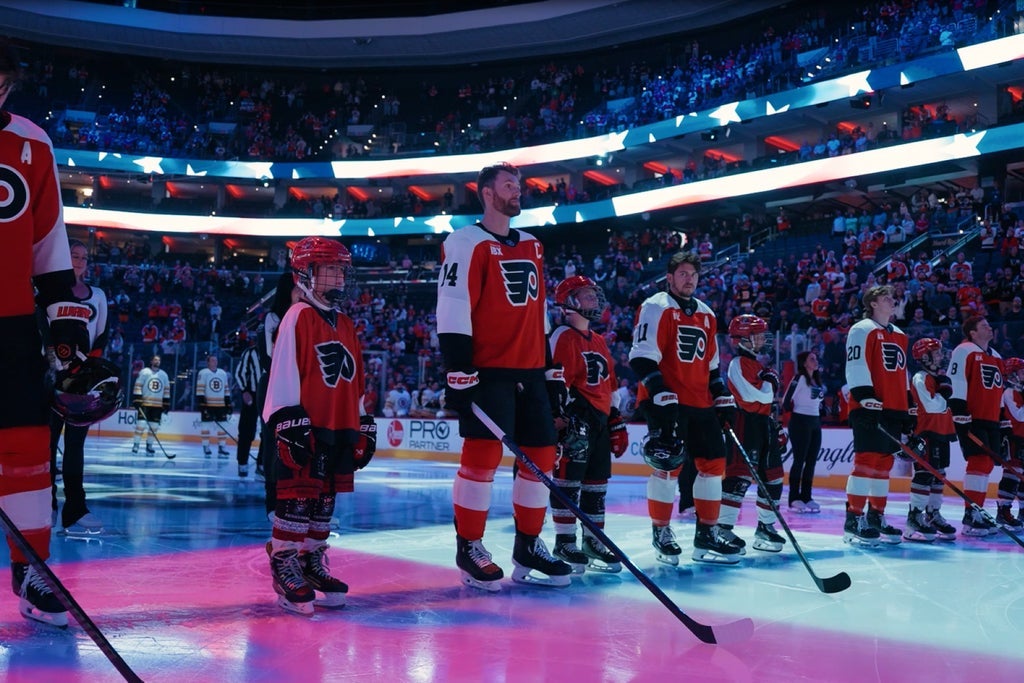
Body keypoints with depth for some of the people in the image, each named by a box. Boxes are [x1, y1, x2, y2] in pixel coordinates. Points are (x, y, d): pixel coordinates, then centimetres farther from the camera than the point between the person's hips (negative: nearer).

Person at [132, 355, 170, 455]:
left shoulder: (164, 375, 11)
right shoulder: (144, 372, 0)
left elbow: (166, 390, 14)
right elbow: (137, 386, -4)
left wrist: (167, 404, 9)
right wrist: (137, 400, -12)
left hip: (158, 405, 4)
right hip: (145, 403, -4)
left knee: (154, 426, 3)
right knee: (141, 424, -10)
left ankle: (149, 446, 13)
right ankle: (135, 445, -4)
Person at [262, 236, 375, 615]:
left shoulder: (346, 325, 17)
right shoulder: (298, 317, -6)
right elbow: (283, 374, -12)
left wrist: (364, 426, 18)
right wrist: (289, 421, -18)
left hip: (341, 429, 8)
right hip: (305, 428, -8)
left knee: (324, 498, 12)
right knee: (298, 496, -6)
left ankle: (312, 563, 22)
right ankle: (284, 567, 1)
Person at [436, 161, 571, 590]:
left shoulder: (532, 248, 17)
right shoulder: (466, 244, -6)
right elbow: (452, 313, -13)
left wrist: (551, 370, 19)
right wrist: (459, 375, -19)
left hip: (529, 372, 8)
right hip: (486, 371, -7)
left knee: (541, 454, 7)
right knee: (483, 453, -11)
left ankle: (528, 546, 18)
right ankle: (469, 548, 2)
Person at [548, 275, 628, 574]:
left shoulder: (599, 341, 20)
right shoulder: (564, 337, -8)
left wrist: (616, 422, 22)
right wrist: (564, 419, -21)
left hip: (599, 420, 9)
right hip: (575, 419, -9)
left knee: (597, 482, 11)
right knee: (569, 477, -9)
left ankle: (593, 541, 19)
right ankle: (564, 542, -3)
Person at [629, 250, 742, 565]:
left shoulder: (706, 315, 18)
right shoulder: (656, 308, -6)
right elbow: (642, 357, -14)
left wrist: (723, 398, 17)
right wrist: (661, 395, -22)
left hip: (700, 403, 8)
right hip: (666, 402, -8)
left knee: (713, 462, 5)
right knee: (669, 463, -11)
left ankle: (708, 533, 14)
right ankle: (661, 533, 3)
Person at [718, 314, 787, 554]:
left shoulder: (760, 364, 22)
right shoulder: (739, 364, -10)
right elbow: (753, 395, -22)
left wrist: (777, 425, 23)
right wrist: (769, 383, -5)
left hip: (763, 423, 10)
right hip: (745, 424, -10)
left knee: (772, 477, 11)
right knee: (740, 475, -17)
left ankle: (766, 528, 21)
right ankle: (723, 527, -20)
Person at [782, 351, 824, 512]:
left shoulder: (817, 380, 15)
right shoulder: (800, 378, -10)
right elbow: (787, 399, -15)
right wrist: (790, 412, -4)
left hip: (815, 422, 8)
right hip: (800, 421, -8)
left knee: (811, 461, 7)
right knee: (799, 460, -7)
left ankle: (806, 497, 12)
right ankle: (794, 499, -4)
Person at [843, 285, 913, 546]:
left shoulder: (899, 335, 21)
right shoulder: (862, 330, -4)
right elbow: (856, 367, -13)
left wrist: (907, 409, 20)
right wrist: (867, 397, -21)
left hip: (893, 411, 8)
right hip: (869, 409, -8)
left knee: (884, 463, 10)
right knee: (866, 459, -12)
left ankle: (876, 517, 17)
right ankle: (853, 519, -10)